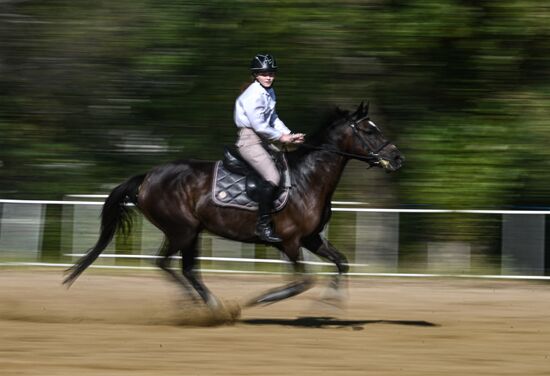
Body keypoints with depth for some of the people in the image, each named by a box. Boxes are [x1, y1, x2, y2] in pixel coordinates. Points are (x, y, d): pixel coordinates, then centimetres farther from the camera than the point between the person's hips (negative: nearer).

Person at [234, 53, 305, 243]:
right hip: (249, 140, -10)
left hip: (263, 140, 10)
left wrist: (289, 134, 2)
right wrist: (281, 137, -11)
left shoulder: (269, 92, 12)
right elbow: (259, 125, -21)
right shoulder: (253, 95, -18)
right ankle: (263, 225, -21)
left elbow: (273, 118, 16)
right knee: (272, 177, -23)